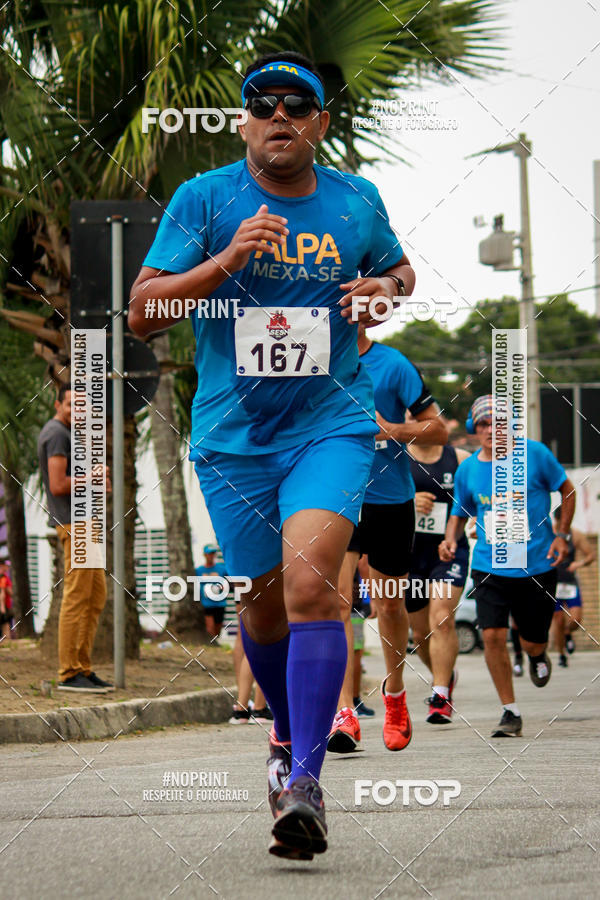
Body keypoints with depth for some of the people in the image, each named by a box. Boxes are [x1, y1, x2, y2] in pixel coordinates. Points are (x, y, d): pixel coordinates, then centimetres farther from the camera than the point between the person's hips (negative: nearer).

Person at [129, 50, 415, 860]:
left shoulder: (357, 202, 5)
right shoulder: (203, 200, -2)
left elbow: (398, 267, 25)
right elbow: (142, 312, -7)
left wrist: (386, 288, 1)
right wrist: (227, 260, -20)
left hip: (331, 425, -1)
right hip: (233, 434, 1)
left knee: (310, 581, -21)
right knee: (266, 597, 10)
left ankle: (305, 781, -23)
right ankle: (288, 729, 41)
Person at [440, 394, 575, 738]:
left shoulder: (533, 454, -6)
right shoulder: (467, 470, 1)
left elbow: (567, 489, 7)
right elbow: (459, 514, 15)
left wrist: (562, 535, -2)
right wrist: (451, 539, -6)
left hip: (537, 566, -1)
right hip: (489, 567, 1)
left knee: (533, 643, 8)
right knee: (493, 635, -15)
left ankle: (538, 656, 49)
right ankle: (511, 712, -1)